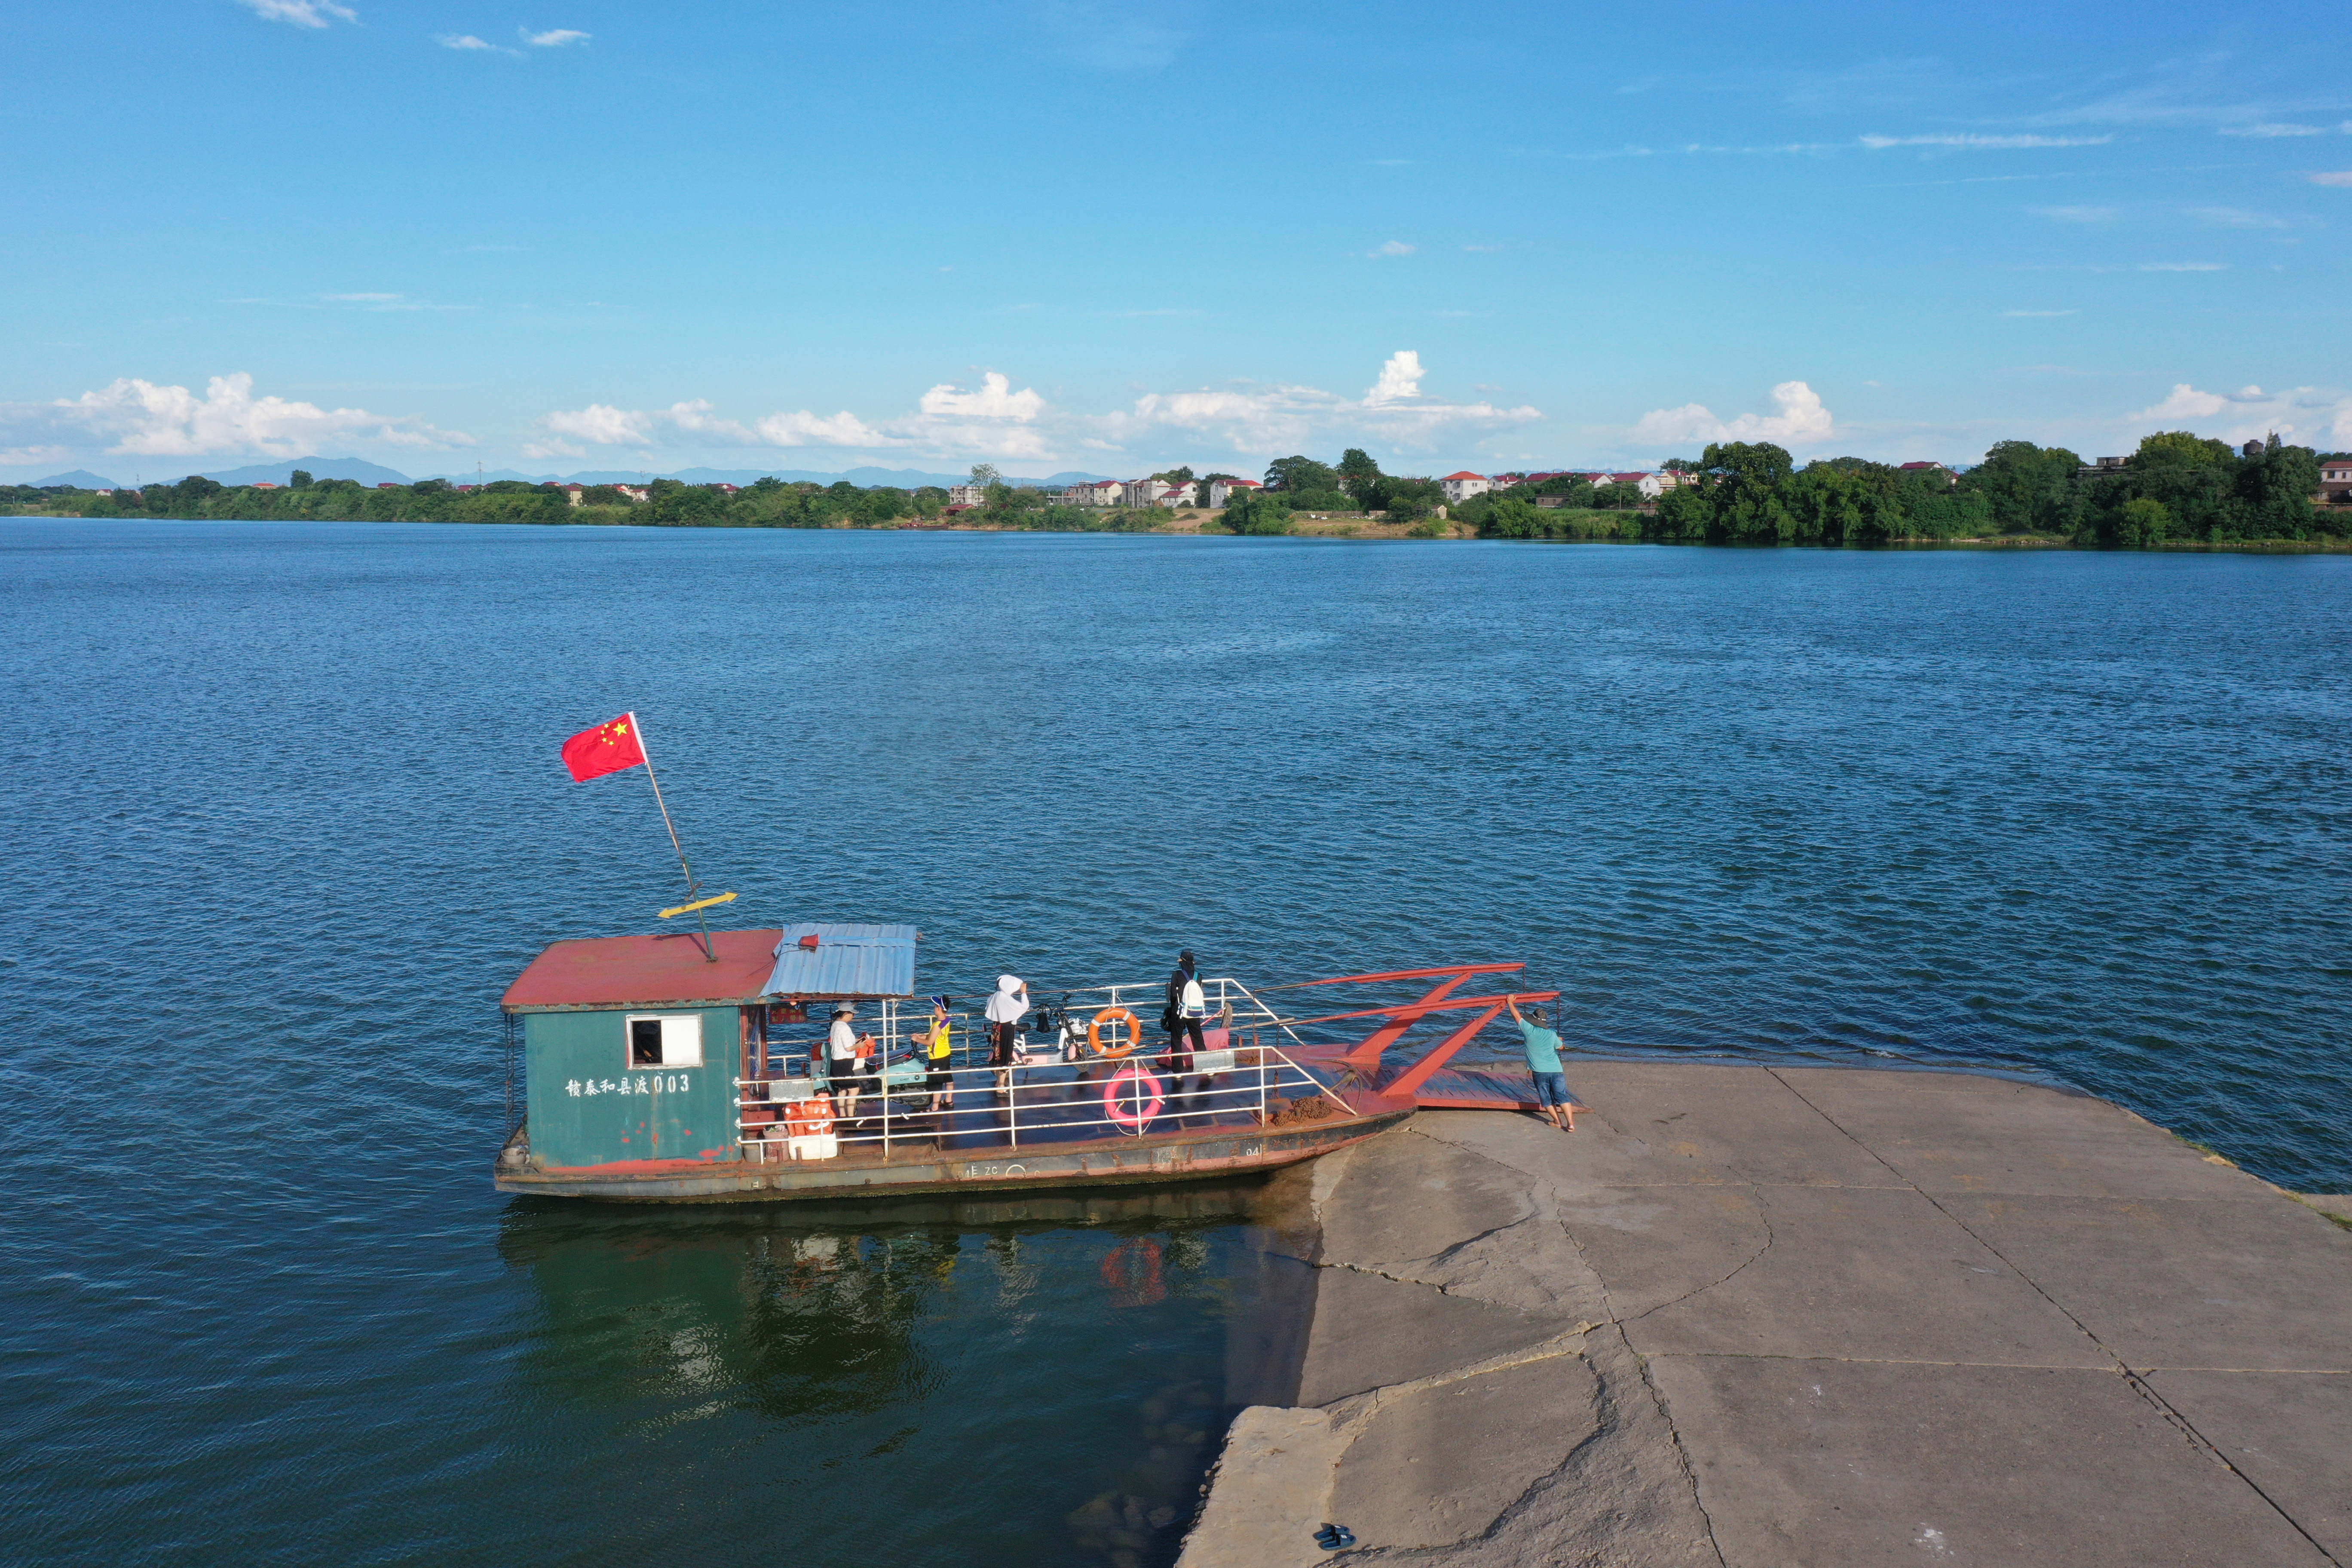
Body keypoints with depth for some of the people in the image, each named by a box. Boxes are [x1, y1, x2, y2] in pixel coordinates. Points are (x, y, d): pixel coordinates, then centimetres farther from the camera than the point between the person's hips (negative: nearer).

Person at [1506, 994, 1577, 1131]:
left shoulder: (1529, 1030, -3)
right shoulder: (1552, 1035, 5)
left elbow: (1516, 1016, 9)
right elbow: (1560, 1047, 24)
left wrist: (1510, 1002, 23)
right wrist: (1558, 1040, 46)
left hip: (1540, 1072, -2)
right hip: (1556, 1071, 2)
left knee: (1546, 1099, 12)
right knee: (1562, 1096, 0)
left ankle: (1558, 1122, 15)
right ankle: (1570, 1124, -9)